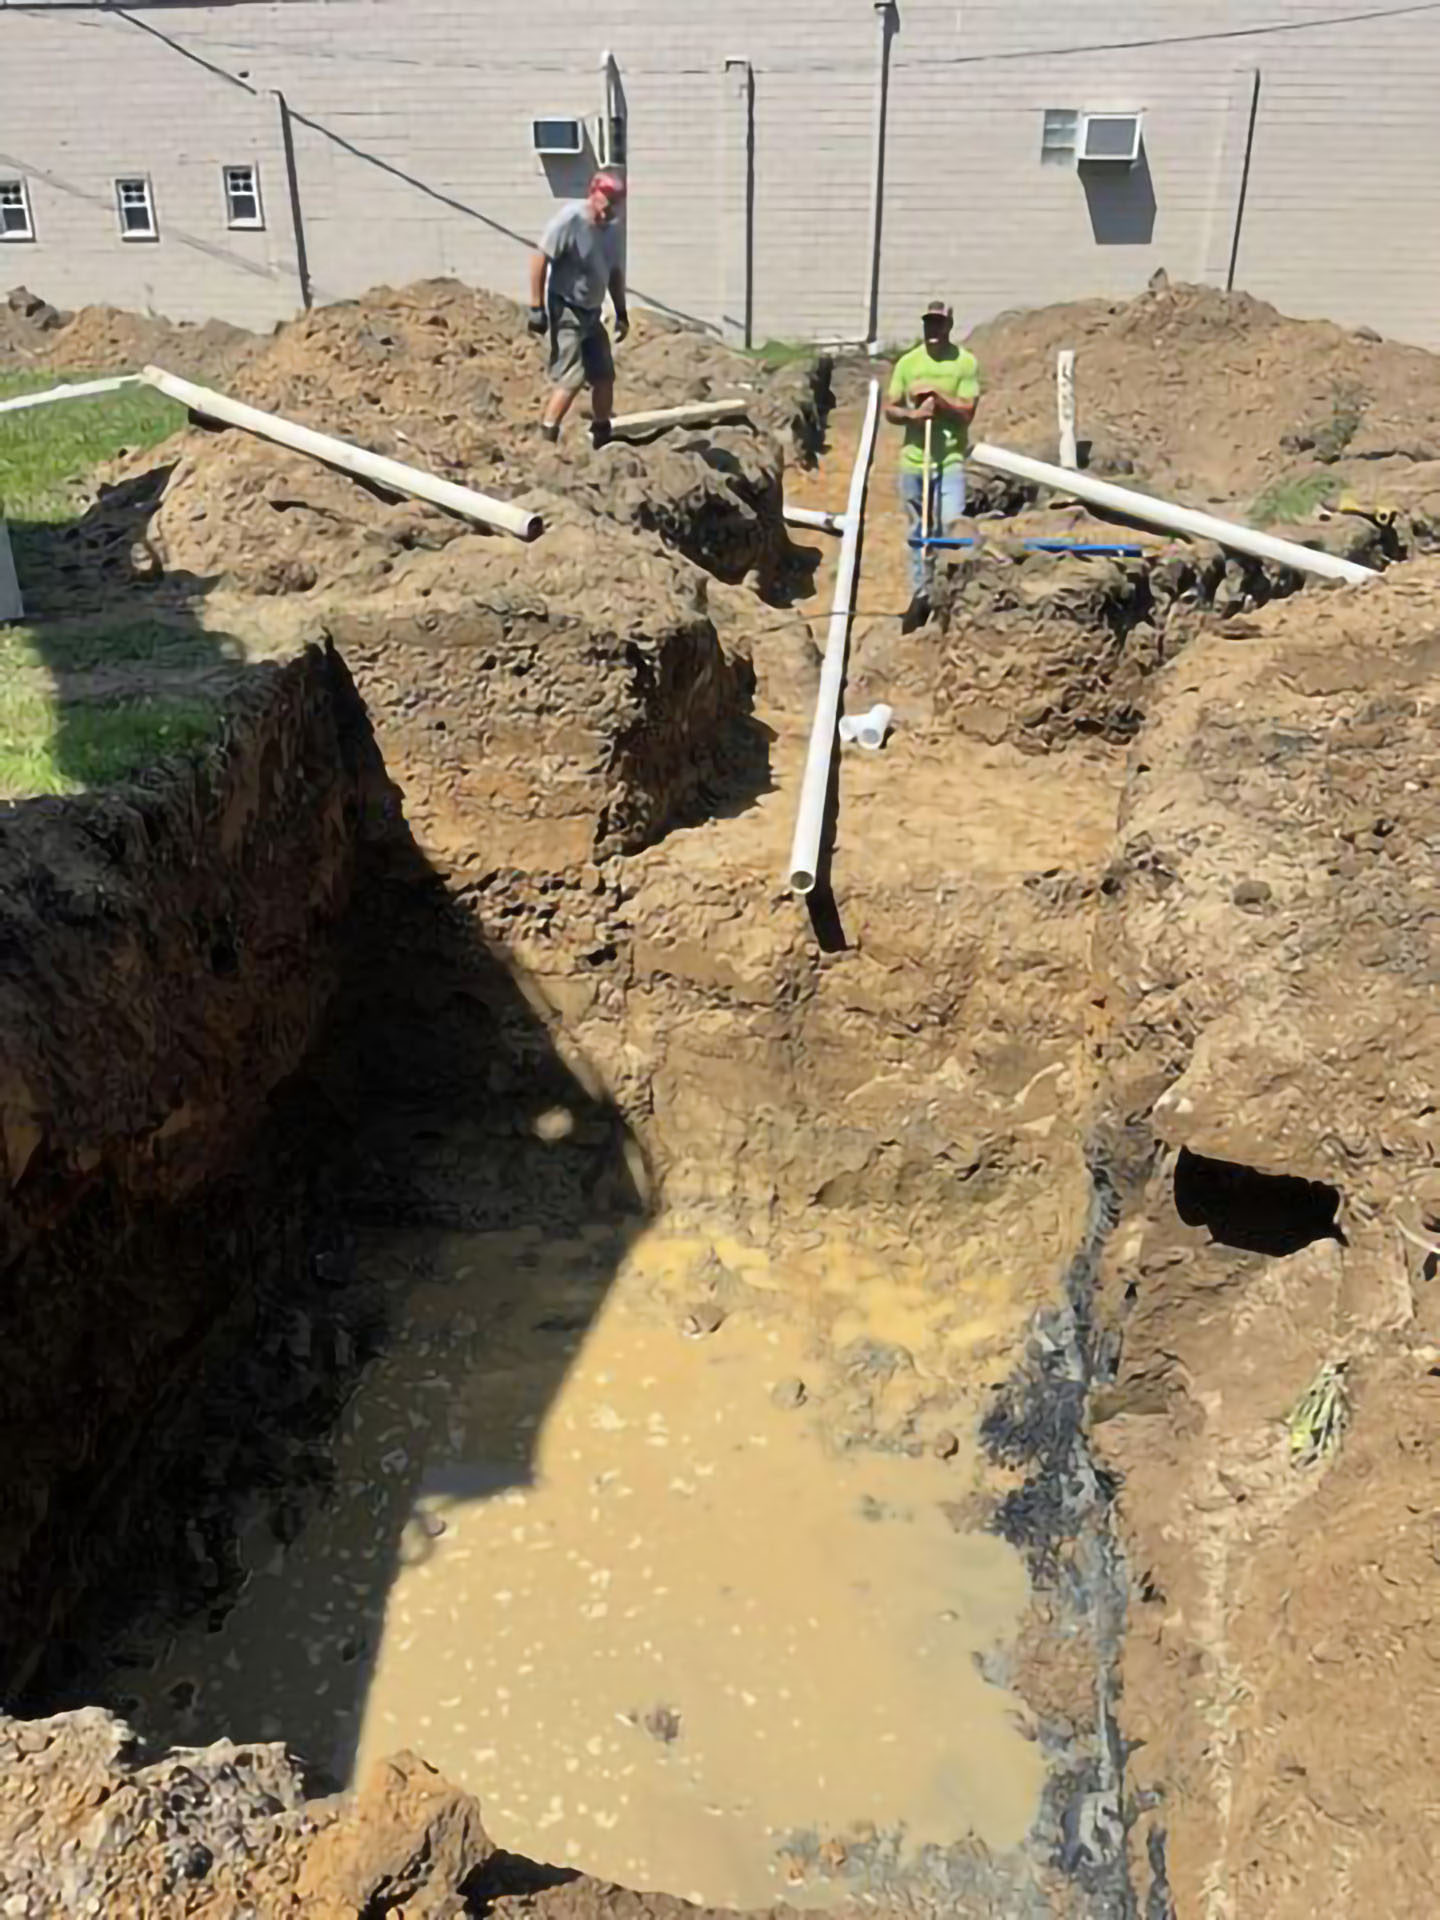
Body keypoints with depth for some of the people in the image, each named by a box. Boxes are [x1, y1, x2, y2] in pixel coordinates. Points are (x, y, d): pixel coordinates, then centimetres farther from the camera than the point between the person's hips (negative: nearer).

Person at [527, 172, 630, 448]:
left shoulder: (612, 228, 5)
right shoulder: (570, 218, -17)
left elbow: (615, 271, 17)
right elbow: (540, 258, -17)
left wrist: (621, 313, 15)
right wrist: (536, 307, -20)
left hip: (592, 312, 8)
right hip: (566, 310, -8)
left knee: (604, 375, 9)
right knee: (571, 377, -15)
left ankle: (603, 439, 21)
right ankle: (546, 438, -10)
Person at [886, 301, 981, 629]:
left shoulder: (965, 362, -2)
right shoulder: (907, 362, 6)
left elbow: (967, 411, -5)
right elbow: (890, 409, 7)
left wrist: (937, 395, -15)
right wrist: (913, 414, -11)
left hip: (950, 459, -3)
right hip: (913, 460, 3)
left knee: (951, 525, -13)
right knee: (918, 533, 11)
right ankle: (920, 593, 22)